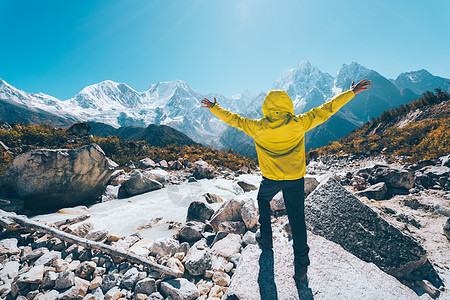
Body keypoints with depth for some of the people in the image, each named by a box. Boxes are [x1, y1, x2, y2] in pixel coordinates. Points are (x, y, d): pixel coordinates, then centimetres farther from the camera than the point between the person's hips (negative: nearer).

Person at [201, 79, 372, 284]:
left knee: (263, 200, 30)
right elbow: (325, 110, -2)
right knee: (297, 219, 8)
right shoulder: (299, 124, -11)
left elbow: (233, 119, 0)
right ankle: (301, 267, 15)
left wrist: (213, 108, 15)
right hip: (296, 179, 1)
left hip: (271, 178, 0)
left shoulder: (258, 128, -11)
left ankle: (265, 236, 37)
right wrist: (352, 92, 10)